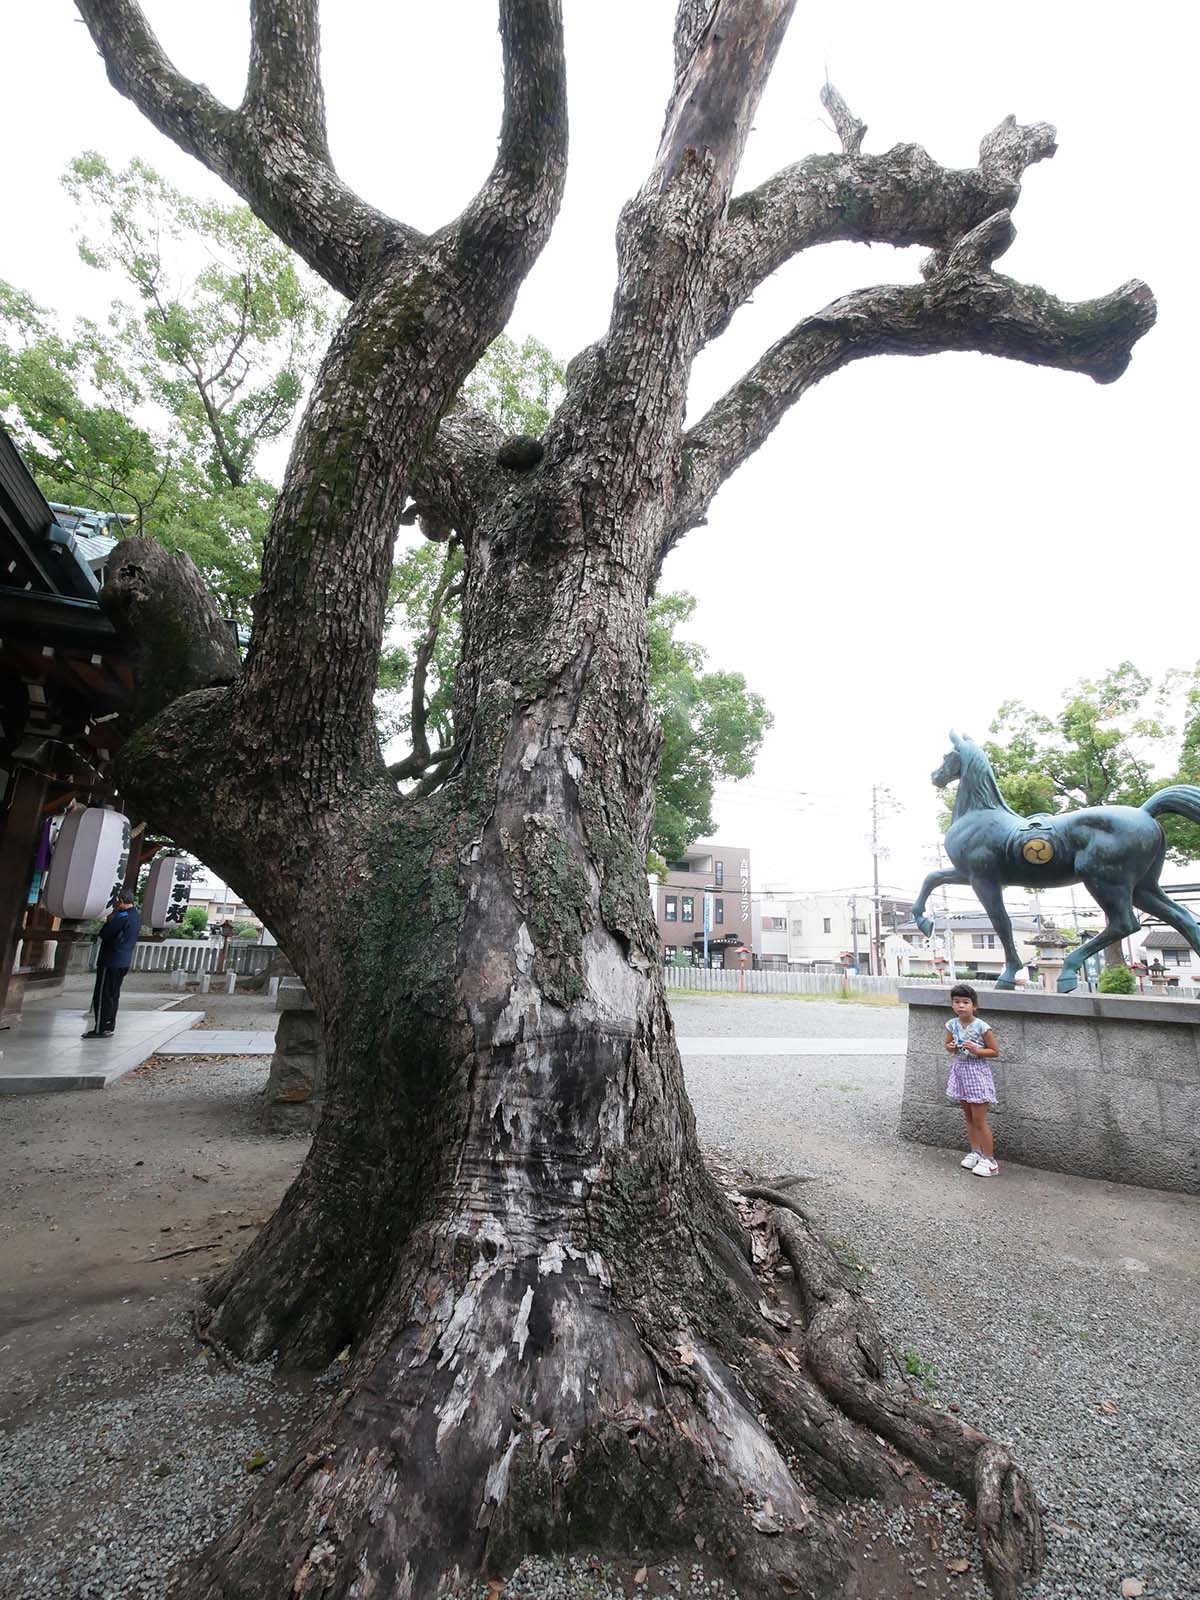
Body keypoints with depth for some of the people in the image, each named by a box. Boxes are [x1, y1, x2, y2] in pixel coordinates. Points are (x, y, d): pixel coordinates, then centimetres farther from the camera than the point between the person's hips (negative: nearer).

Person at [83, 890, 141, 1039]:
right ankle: (109, 1027, 19)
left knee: (102, 995, -2)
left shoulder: (122, 917, -19)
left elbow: (103, 934, -14)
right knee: (113, 995, 14)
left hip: (111, 962, -9)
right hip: (124, 962, 9)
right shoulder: (136, 917, 11)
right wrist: (113, 918, 8)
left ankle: (100, 1029, 1)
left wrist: (110, 918, -2)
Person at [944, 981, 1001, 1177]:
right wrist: (951, 1048, -8)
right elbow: (948, 1044, 14)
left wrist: (975, 1050, -23)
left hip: (976, 1072, -6)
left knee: (979, 1120, -1)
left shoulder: (981, 1027, -17)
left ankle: (989, 1159, 12)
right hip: (960, 1070, 6)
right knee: (968, 1117, 17)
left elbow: (995, 1051, -9)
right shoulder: (952, 1025, -2)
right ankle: (976, 1151, 32)